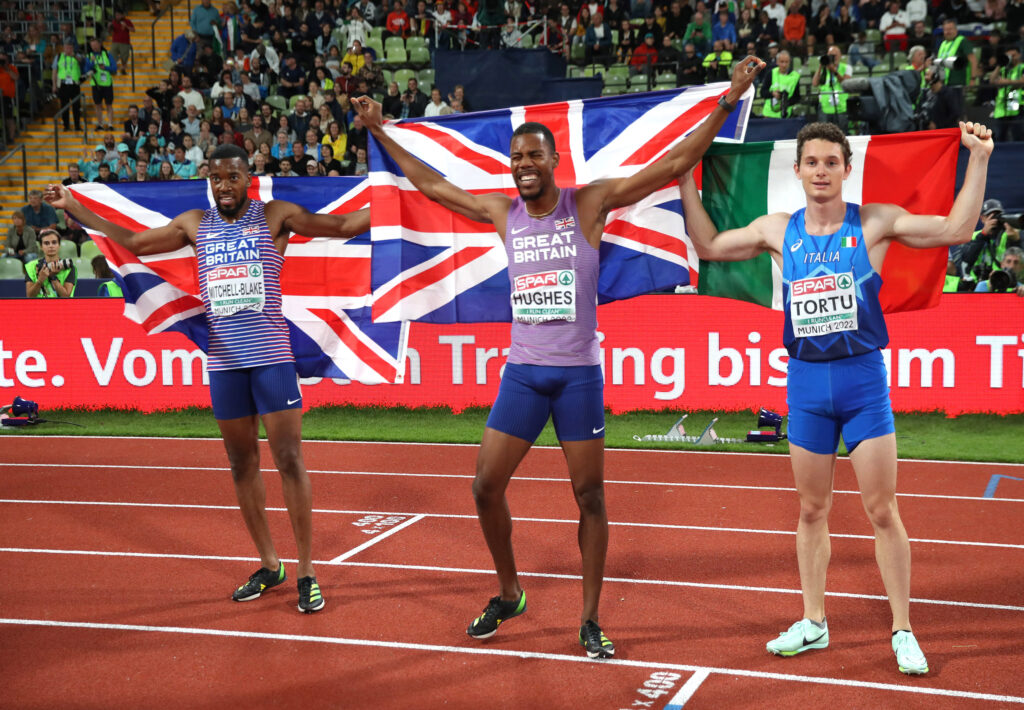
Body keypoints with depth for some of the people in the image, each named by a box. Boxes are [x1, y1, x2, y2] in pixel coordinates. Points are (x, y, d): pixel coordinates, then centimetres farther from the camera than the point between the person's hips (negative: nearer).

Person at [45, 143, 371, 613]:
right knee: (241, 464, 9)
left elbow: (343, 226, -2)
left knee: (290, 460, -7)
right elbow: (134, 243, 23)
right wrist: (73, 208, 23)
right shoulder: (194, 224, 12)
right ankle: (269, 566, 21)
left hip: (271, 357, -4)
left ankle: (306, 571, 0)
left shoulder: (276, 216, 2)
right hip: (223, 361, 4)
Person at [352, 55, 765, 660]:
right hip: (523, 371, 3)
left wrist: (728, 99, -15)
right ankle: (509, 595, 24)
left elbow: (674, 164, -8)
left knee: (589, 495, 2)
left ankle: (590, 620, 14)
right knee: (487, 486, 3)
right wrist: (381, 131, 22)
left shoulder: (590, 203, -4)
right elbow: (431, 184, 19)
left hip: (579, 372, -3)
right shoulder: (503, 212, 7)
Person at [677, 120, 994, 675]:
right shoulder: (778, 230, 5)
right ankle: (813, 623, 25)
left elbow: (956, 229, -7)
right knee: (811, 510, 12)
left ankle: (902, 631, 12)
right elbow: (709, 246, 16)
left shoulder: (874, 223, -3)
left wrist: (978, 159, -14)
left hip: (863, 379, -3)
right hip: (805, 381, 3)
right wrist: (687, 183, 11)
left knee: (882, 512, 0)